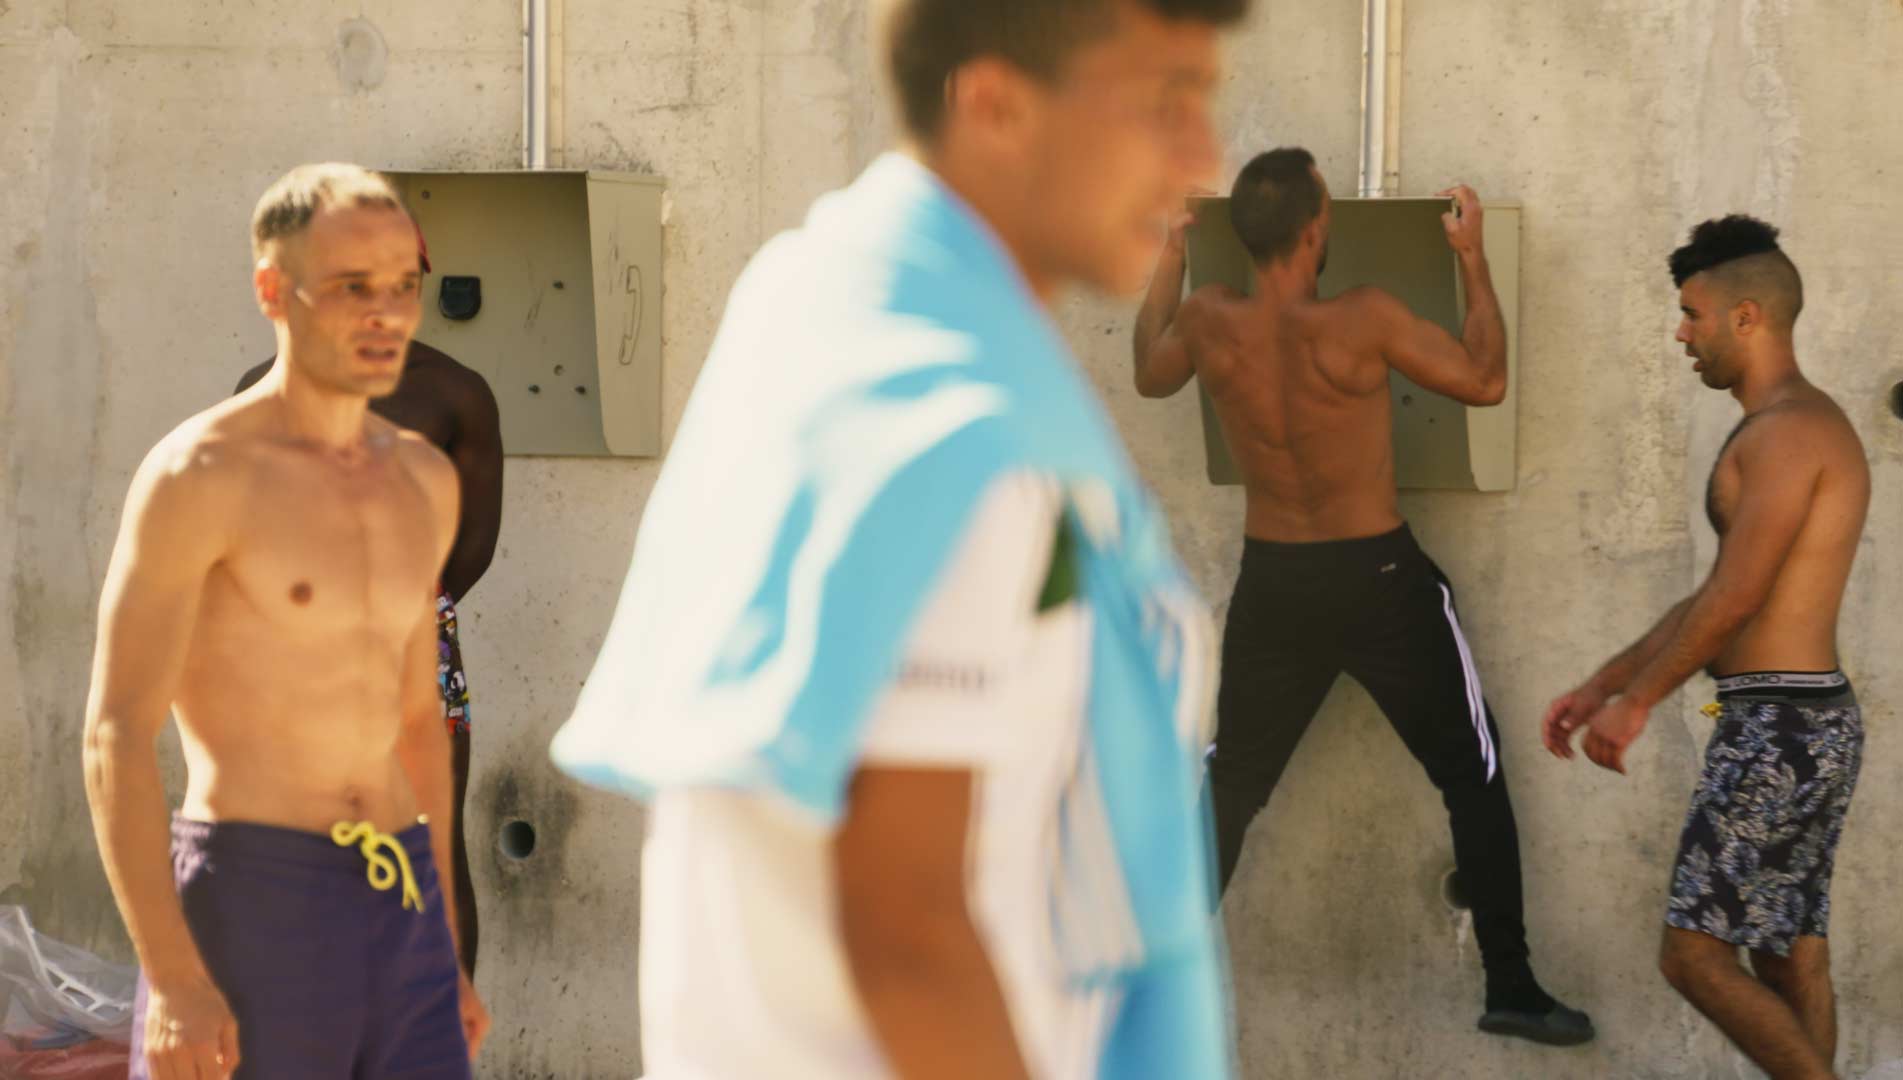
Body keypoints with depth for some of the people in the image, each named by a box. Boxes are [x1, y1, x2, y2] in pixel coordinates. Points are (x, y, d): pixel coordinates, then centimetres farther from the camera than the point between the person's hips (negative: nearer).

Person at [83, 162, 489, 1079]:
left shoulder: (423, 480, 13)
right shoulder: (196, 476, -9)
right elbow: (116, 738, -13)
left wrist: (445, 959, 20)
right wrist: (172, 980, -21)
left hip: (397, 911, 6)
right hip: (249, 910, -6)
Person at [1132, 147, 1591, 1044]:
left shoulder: (1207, 321, -8)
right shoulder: (1361, 321, -20)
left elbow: (1150, 376, 15)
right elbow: (1484, 379, -9)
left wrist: (1169, 260, 23)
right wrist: (1471, 256, -1)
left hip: (1272, 583, 4)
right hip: (1380, 578, -4)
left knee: (1229, 785, 18)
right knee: (1472, 778, 8)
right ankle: (1511, 989, 5)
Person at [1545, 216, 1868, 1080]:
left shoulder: (1788, 433, -15)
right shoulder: (1794, 429, 18)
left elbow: (1735, 598, -19)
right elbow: (1716, 599, 20)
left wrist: (1637, 701, -10)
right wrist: (1601, 685, 19)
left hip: (1778, 726, -10)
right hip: (1807, 724, 10)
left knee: (1696, 953, -8)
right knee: (1790, 959, 9)